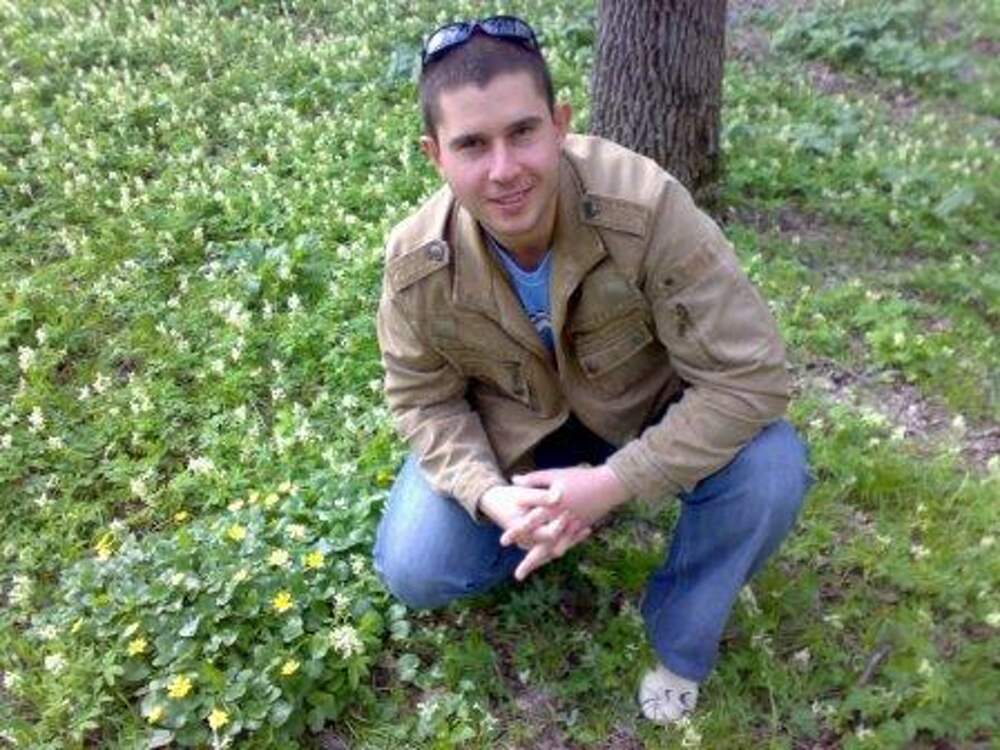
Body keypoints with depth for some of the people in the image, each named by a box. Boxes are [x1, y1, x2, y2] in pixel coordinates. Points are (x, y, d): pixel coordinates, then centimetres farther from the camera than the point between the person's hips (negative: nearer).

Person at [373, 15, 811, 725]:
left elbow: (750, 375, -31)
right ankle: (554, 511, 17)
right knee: (414, 573, -11)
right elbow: (424, 400, -8)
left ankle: (681, 640, 1)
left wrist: (614, 482, -36)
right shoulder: (416, 265, -25)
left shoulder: (647, 207, -35)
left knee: (769, 470, -28)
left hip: (650, 406, -1)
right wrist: (490, 495, -27)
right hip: (513, 427, 2)